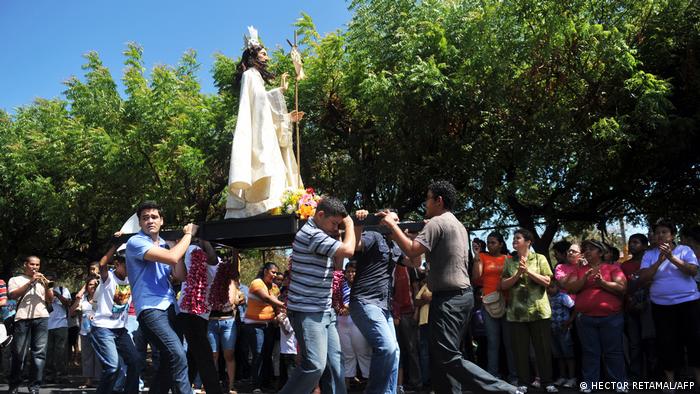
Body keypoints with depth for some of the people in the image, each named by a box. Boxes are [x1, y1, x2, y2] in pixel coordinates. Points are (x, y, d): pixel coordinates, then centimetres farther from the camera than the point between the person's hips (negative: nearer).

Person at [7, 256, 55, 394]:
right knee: (19, 353, -3)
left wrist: (47, 285, -3)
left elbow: (50, 300, 13)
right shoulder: (15, 279, 15)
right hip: (22, 318, -2)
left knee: (39, 353, -5)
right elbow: (13, 295, -4)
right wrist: (30, 282, -10)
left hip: (41, 318, 2)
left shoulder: (43, 280, 22)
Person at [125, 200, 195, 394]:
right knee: (178, 355, -23)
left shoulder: (164, 245, 19)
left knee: (170, 359, 11)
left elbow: (180, 276, 9)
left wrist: (180, 241, 7)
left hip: (169, 307, 8)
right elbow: (172, 258, -19)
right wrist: (188, 234, -5)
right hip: (150, 309, -8)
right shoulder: (136, 242, -5)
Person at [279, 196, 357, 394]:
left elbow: (337, 264, 21)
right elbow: (347, 250, -23)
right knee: (315, 365, -13)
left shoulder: (320, 235, 15)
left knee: (334, 362, 6)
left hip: (324, 311, 10)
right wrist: (349, 224, -5)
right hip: (307, 311, -10)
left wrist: (340, 233, 11)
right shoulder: (310, 233, -17)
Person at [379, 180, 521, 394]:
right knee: (440, 357, 12)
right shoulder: (458, 225, 19)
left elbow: (412, 251, -20)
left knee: (449, 358, -11)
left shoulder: (437, 222, -12)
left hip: (448, 298, -10)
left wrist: (392, 225, -8)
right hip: (462, 294, 10)